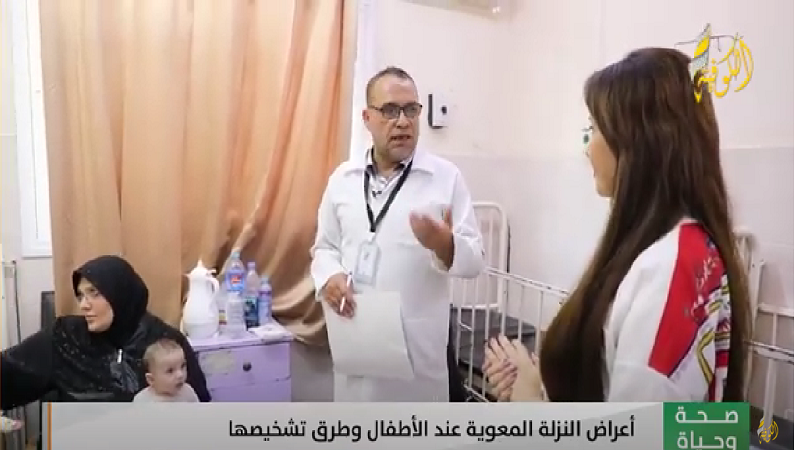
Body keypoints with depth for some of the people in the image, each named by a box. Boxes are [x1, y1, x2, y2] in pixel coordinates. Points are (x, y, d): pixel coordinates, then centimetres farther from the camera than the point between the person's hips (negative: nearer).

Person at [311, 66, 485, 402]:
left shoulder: (446, 177, -3)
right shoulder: (343, 177, 7)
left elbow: (474, 260, -4)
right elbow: (324, 246, 13)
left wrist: (444, 244, -26)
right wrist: (329, 276, -9)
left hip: (417, 342, -3)